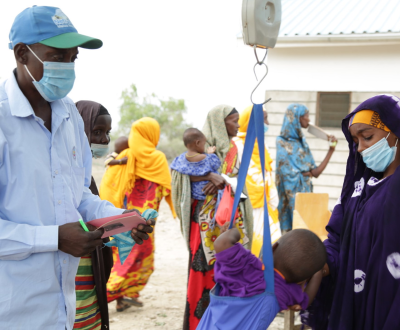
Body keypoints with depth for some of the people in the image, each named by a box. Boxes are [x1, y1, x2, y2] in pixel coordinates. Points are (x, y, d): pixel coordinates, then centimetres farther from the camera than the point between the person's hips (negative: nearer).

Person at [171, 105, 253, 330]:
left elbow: (236, 177, 5)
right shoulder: (204, 146, -7)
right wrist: (210, 176, -29)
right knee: (206, 264, -5)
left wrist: (221, 181, -15)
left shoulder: (232, 148, 12)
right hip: (207, 216, -6)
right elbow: (184, 171, -18)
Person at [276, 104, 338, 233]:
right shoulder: (283, 143, -8)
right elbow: (289, 175, -15)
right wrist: (308, 173, 1)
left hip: (305, 193, 7)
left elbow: (316, 173, 7)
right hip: (292, 194, -7)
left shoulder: (302, 142, 13)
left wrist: (331, 150, 2)